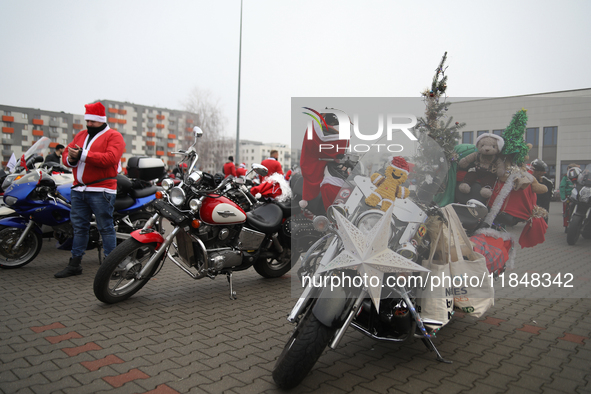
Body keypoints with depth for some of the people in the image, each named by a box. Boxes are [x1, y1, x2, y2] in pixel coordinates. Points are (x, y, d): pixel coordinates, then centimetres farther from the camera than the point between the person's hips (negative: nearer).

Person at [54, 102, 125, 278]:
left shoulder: (114, 136, -2)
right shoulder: (81, 135, 20)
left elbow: (110, 158, -18)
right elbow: (66, 154, 17)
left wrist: (83, 155, -20)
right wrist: (70, 159, -7)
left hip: (101, 190, -7)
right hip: (79, 189, 7)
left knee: (105, 228, -3)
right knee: (79, 227, 13)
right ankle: (74, 264, 22)